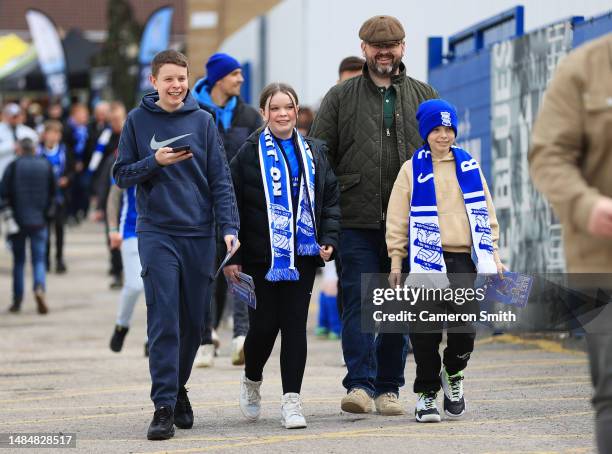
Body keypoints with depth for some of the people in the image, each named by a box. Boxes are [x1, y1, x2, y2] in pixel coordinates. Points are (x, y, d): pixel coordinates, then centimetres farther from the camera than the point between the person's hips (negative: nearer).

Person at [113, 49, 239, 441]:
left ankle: (178, 387, 28)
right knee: (164, 320, -11)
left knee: (194, 321, 8)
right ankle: (164, 407, -12)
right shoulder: (138, 120, 4)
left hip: (199, 233, 2)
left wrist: (229, 226, -9)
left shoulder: (202, 121, 5)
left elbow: (221, 179, 2)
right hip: (156, 232, -2)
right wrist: (155, 162, -13)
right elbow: (122, 175, 5)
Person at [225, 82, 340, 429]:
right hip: (261, 257, -3)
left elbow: (331, 199, 13)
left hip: (302, 256, 3)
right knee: (264, 325, -1)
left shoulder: (314, 153, 10)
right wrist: (231, 256, -6)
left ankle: (292, 399, 0)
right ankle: (252, 381, 27)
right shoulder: (249, 154, -1)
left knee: (295, 325, -1)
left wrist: (329, 239, 0)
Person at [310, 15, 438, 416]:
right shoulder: (340, 98, 8)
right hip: (357, 221, -2)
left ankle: (389, 387, 13)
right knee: (358, 301, -9)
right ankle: (360, 384, -12)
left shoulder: (424, 97, 12)